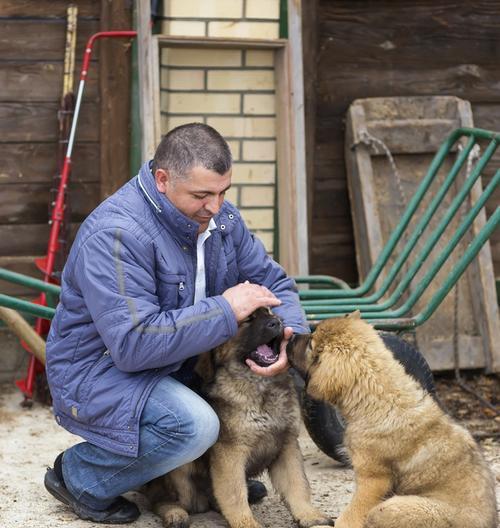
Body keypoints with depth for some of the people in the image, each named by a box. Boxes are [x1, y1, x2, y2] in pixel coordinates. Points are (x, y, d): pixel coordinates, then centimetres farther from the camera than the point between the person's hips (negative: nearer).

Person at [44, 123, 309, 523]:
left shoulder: (219, 217, -3)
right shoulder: (115, 234, -29)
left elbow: (273, 281, 3)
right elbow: (134, 344, -35)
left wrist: (291, 336, -20)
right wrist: (225, 310, -31)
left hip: (180, 366, 8)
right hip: (99, 368, -8)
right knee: (195, 426, -32)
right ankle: (80, 478, -7)